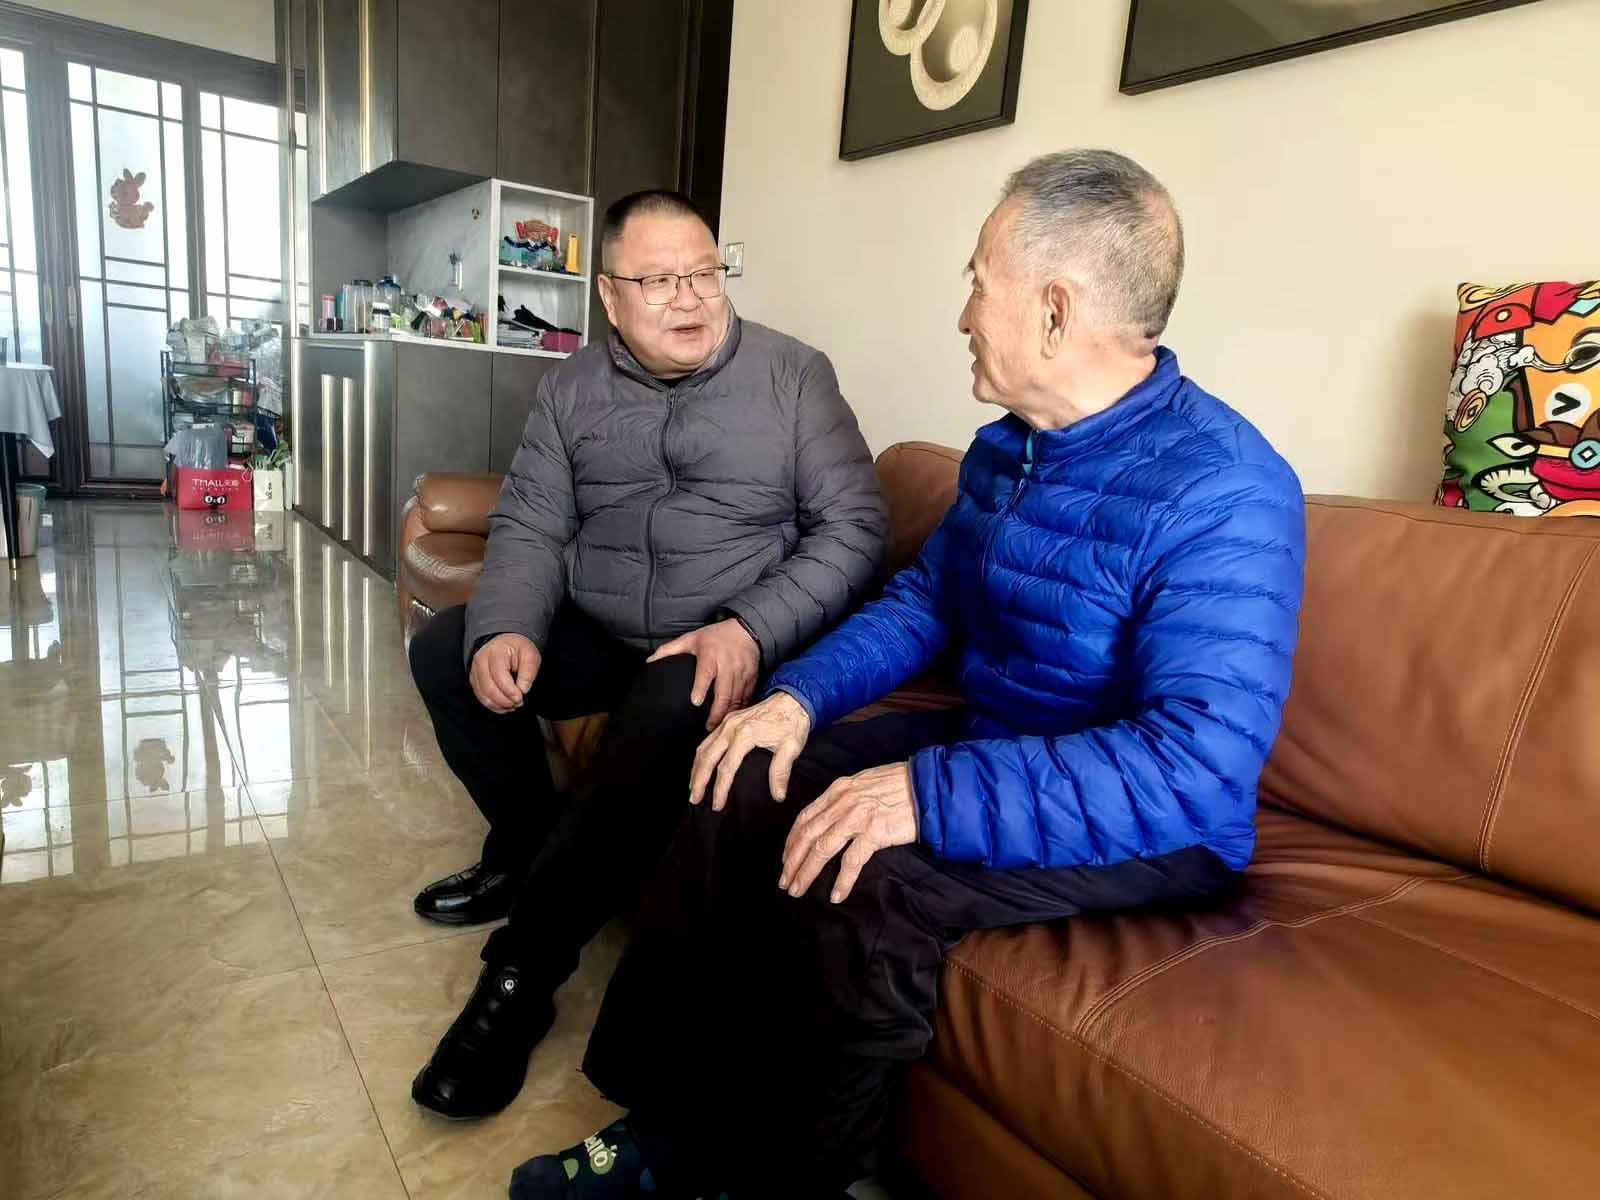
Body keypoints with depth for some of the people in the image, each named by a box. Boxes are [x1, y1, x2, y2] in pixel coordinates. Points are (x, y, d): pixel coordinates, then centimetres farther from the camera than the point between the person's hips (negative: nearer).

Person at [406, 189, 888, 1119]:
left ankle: (520, 974, -17)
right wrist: (506, 628, -17)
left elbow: (855, 527, -9)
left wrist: (751, 631, -23)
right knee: (445, 651, -7)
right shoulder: (573, 387, 9)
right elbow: (531, 526, 5)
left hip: (727, 642, -5)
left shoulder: (794, 374, -3)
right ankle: (529, 844, 13)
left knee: (670, 713, -34)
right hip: (596, 630, 5)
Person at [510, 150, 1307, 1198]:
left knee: (858, 880, -30)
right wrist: (800, 696, -5)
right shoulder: (1004, 448, 5)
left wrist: (932, 794, -35)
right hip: (986, 746, 8)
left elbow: (1201, 771, -31)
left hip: (1156, 829, -8)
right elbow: (924, 601, 12)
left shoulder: (1222, 492, -23)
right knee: (744, 789, -5)